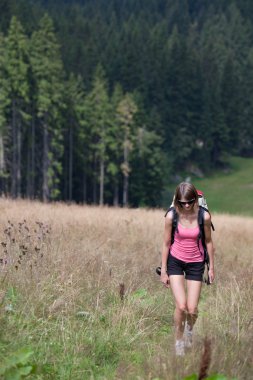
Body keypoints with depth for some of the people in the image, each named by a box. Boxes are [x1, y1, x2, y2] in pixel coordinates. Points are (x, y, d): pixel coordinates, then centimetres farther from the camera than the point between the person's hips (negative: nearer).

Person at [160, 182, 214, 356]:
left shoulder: (204, 216, -15)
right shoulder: (172, 216, -15)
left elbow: (208, 241, -1)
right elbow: (166, 243, -4)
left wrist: (212, 267, 5)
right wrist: (163, 271, -1)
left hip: (196, 263, 0)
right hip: (175, 261, 0)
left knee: (192, 309, -2)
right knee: (181, 306, -13)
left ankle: (189, 329, 35)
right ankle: (179, 340, 12)